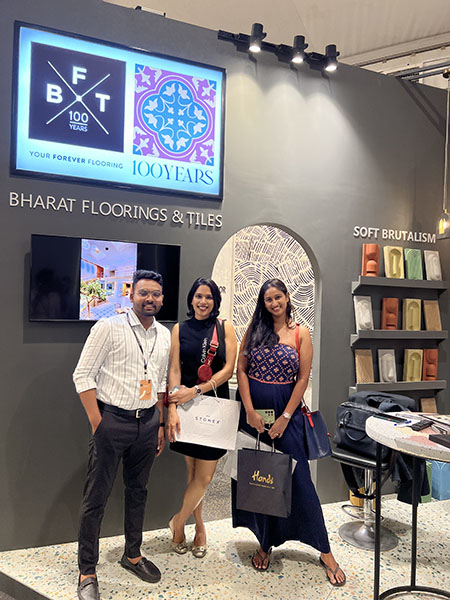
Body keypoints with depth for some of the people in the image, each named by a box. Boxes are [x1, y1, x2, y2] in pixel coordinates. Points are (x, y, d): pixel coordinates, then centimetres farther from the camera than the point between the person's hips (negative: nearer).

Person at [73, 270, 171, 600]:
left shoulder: (164, 336, 9)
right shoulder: (109, 328, -8)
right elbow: (83, 375, -9)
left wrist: (160, 424, 13)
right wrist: (97, 423, -13)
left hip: (148, 421, 5)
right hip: (112, 419, -5)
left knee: (138, 491, 17)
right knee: (96, 497, 1)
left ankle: (133, 554, 36)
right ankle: (87, 572, 16)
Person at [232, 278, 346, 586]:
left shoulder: (301, 333, -1)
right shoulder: (254, 330, 4)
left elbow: (303, 378, -4)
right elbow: (241, 370, 1)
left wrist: (285, 417, -9)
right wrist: (250, 411, -8)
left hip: (285, 411, -2)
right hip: (253, 412, 2)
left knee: (298, 478, -1)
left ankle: (325, 552, 12)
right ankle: (265, 543, 26)